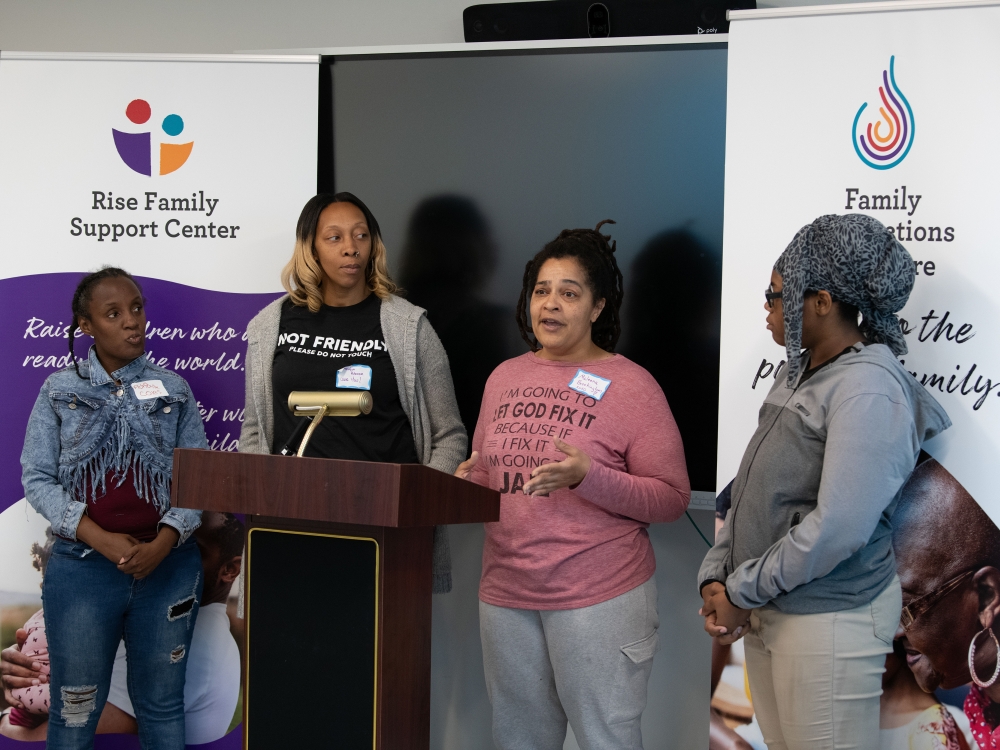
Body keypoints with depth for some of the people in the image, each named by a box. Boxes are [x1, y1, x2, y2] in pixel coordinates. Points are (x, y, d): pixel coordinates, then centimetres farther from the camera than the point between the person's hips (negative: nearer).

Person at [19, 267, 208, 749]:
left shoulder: (173, 389, 7)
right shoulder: (59, 391, 4)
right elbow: (37, 478, -2)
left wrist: (162, 544, -13)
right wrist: (103, 540, -14)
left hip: (167, 564, 1)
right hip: (82, 564, -1)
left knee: (162, 707, 11)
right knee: (75, 710, 5)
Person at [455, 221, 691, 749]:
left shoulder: (630, 386, -6)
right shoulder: (505, 377, 11)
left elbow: (672, 499, -9)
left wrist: (588, 477, -22)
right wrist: (468, 484, 0)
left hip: (599, 598, -5)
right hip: (506, 593, 5)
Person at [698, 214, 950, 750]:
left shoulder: (870, 390, -18)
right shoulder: (798, 372, 10)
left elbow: (837, 528, -24)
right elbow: (751, 489, 12)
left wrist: (742, 591, -16)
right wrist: (716, 576, 1)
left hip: (829, 619, -8)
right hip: (766, 612, 8)